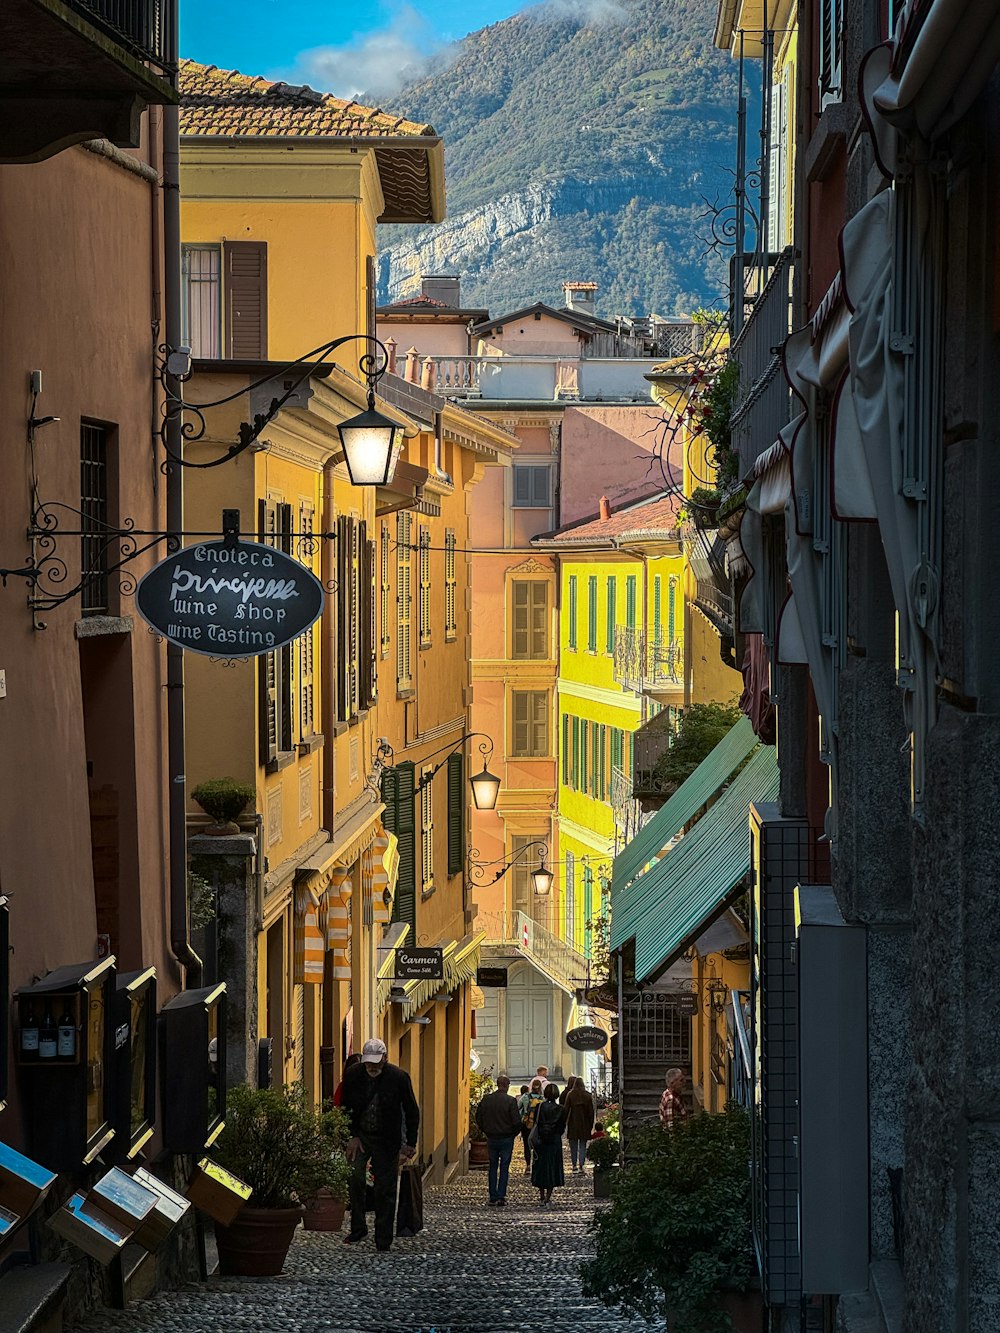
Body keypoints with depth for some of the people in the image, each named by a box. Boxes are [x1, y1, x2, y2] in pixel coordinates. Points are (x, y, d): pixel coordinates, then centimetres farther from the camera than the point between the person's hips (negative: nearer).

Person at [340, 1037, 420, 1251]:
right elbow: (344, 1108, 5)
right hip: (359, 1136, 1)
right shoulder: (352, 1075, -5)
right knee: (355, 1179, -13)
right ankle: (358, 1229, 3)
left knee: (386, 1189, 0)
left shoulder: (399, 1077, -10)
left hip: (386, 1140, -1)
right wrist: (351, 1136, -3)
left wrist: (410, 1143, -3)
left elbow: (412, 1112, -1)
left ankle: (383, 1239, 7)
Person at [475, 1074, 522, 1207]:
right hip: (506, 1138, -3)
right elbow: (517, 1121, -15)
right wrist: (513, 1133, 4)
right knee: (504, 1168, 4)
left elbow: (478, 1118, 4)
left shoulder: (486, 1099, -3)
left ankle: (493, 1198, 11)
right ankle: (501, 1198, 1)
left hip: (491, 1138, 3)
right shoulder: (510, 1101, -15)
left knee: (493, 1167, 13)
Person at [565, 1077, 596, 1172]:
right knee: (582, 1146, 4)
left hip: (573, 1124, -1)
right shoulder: (588, 1096, -3)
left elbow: (566, 1110, -6)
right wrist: (591, 1124, 8)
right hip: (584, 1124, 1)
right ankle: (581, 1166, -6)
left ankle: (574, 1165, 17)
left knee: (573, 1145, 12)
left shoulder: (570, 1095, -6)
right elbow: (591, 1111, 0)